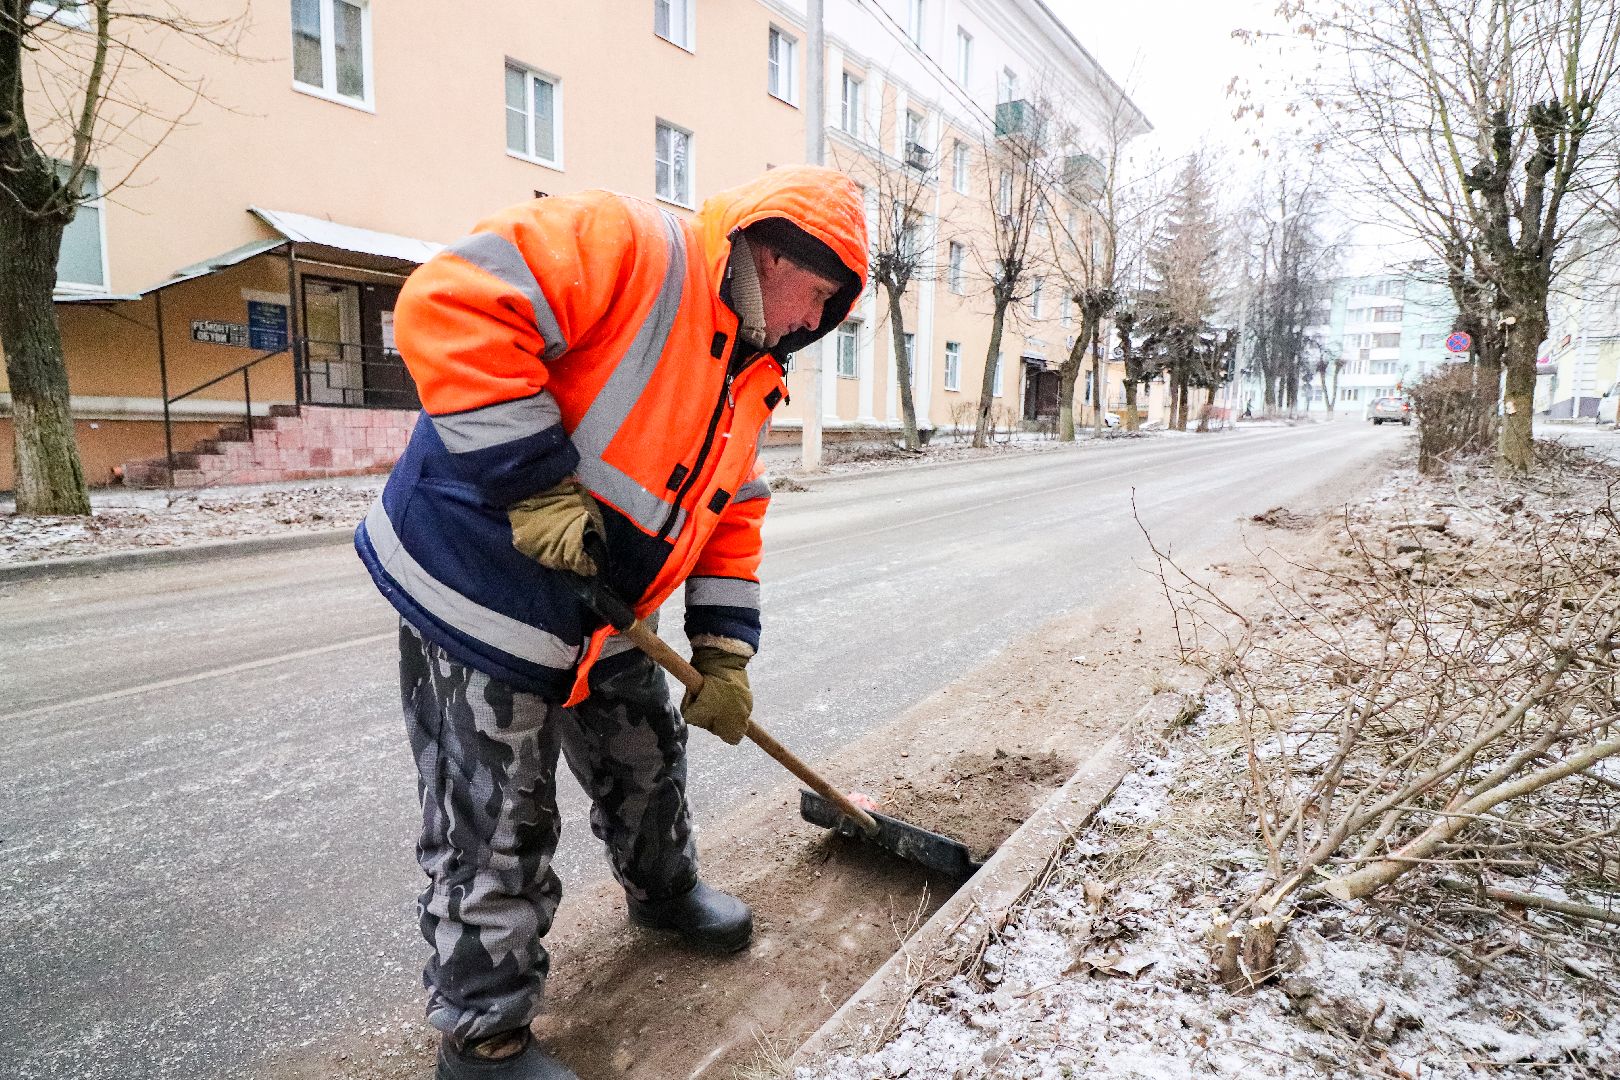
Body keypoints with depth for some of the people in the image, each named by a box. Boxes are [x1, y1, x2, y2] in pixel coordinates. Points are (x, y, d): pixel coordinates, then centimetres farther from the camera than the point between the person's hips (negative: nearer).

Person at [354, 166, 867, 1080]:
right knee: (496, 840, 4)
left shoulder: (755, 384, 10)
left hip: (607, 620, 9)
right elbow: (450, 305, -28)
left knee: (649, 758, 24)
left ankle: (664, 887, 53)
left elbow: (731, 523, 12)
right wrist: (537, 485, -29)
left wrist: (724, 658, 5)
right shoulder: (636, 248, -18)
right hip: (480, 591, -8)